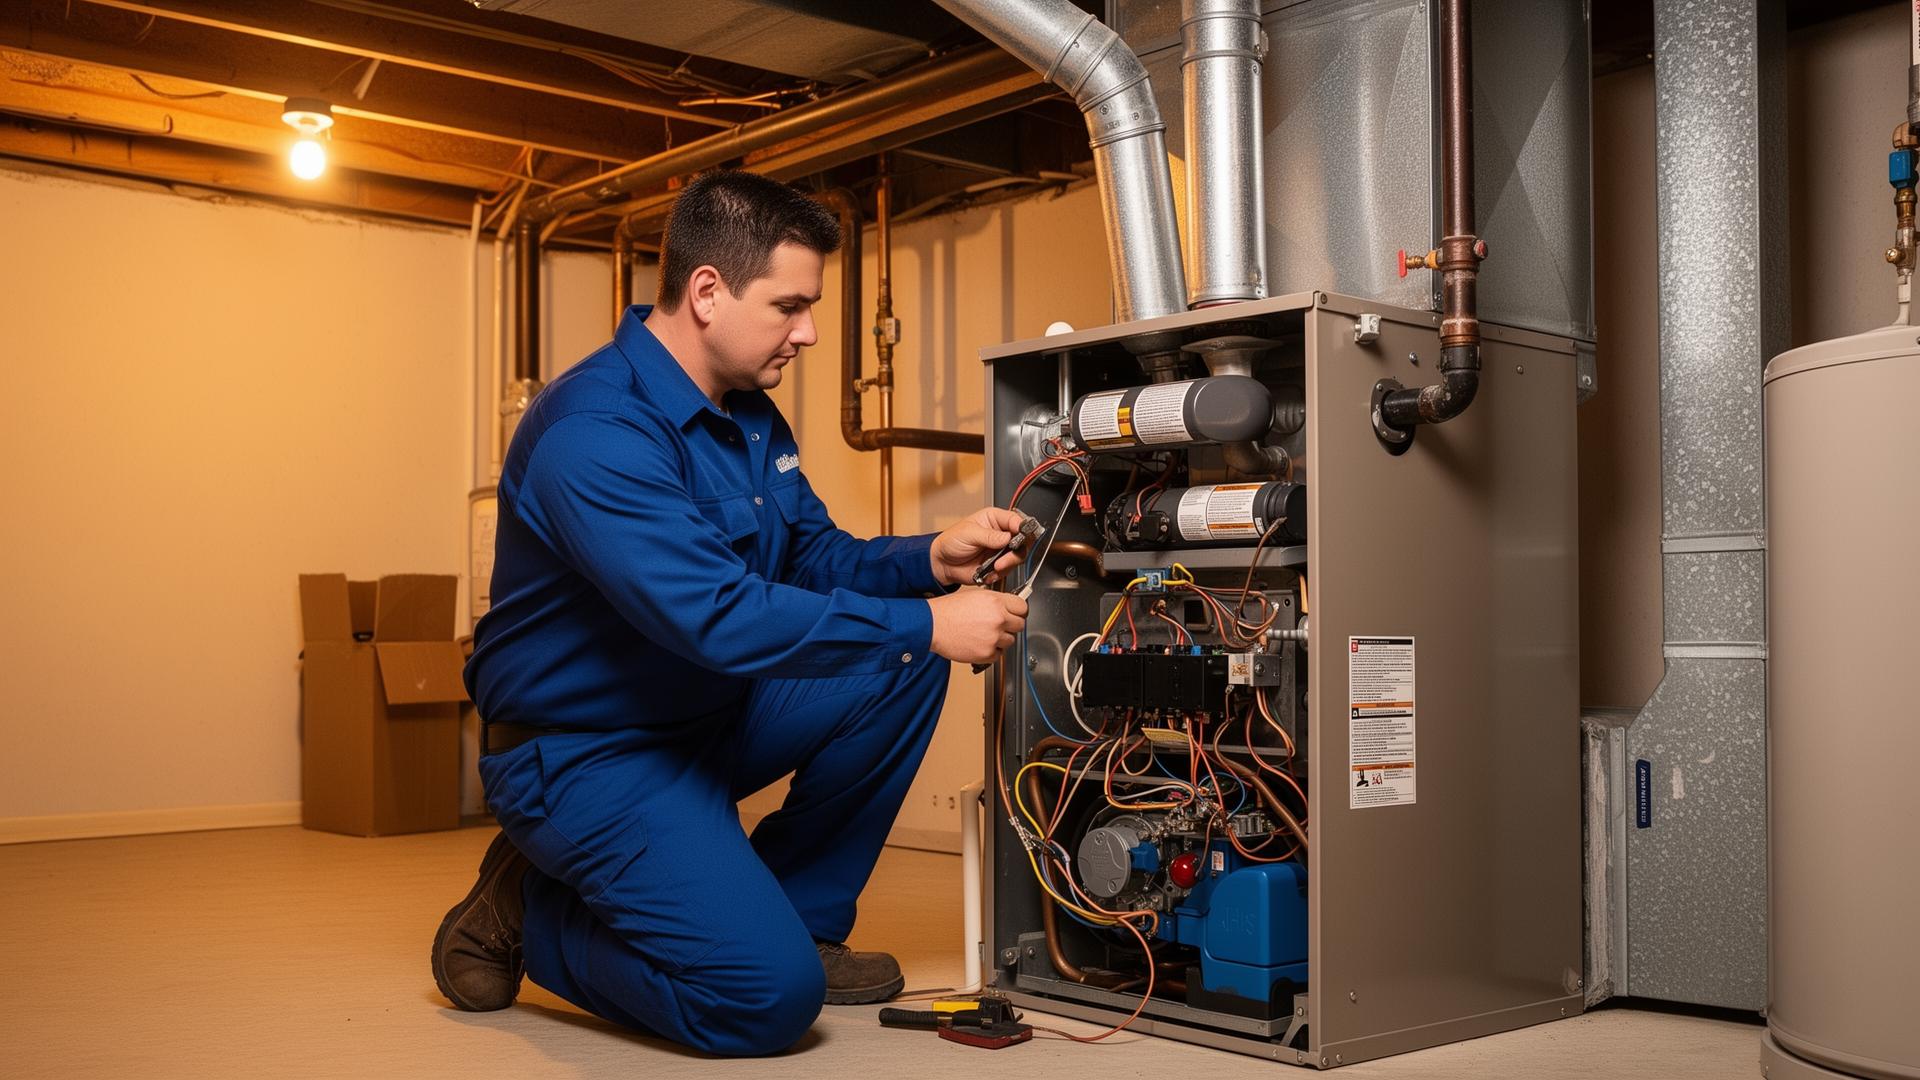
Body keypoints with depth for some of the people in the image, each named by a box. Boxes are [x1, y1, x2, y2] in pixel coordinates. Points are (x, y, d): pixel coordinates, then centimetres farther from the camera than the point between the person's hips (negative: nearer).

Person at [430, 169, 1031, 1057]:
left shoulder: (750, 415, 4)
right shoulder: (596, 430, -26)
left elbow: (818, 558, 10)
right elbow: (719, 617, -34)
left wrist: (930, 561, -11)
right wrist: (926, 625, -29)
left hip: (709, 717, 9)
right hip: (588, 753, -9)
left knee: (901, 667, -4)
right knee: (770, 996, -20)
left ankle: (794, 916, 7)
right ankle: (528, 913, 4)